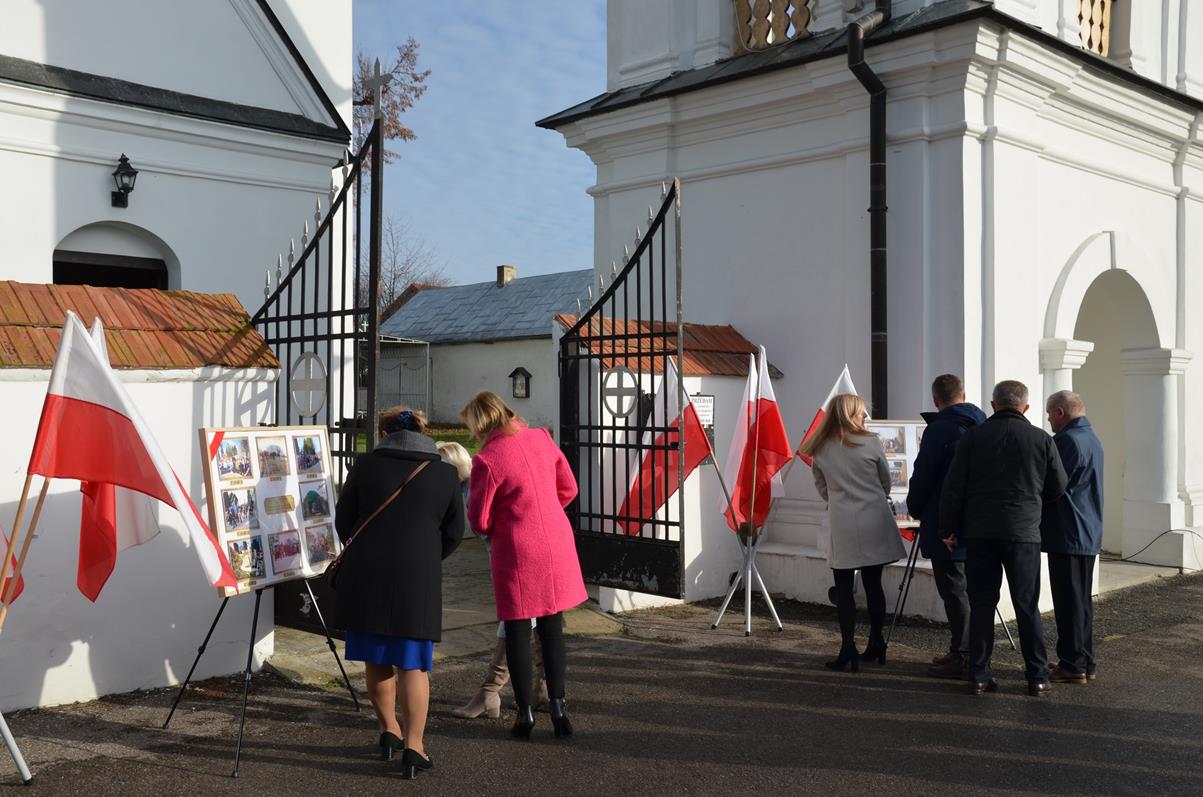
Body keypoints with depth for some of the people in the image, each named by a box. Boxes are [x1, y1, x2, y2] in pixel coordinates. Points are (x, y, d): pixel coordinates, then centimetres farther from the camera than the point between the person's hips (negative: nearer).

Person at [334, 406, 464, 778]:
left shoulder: (365, 465, -1)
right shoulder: (445, 473, 1)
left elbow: (343, 521, 5)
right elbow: (454, 532, 6)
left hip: (367, 574, 1)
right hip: (418, 578, -1)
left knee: (375, 657, 16)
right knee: (413, 663, 4)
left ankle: (389, 730, 27)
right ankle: (413, 745, 2)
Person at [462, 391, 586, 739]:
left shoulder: (486, 460, -16)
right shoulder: (541, 438, 2)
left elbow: (479, 520, -8)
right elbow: (568, 489, 11)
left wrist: (494, 530, 14)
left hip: (517, 551, -5)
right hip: (557, 544, 5)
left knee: (517, 631, 8)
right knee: (552, 628, 14)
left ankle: (525, 713, 13)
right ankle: (558, 707, 15)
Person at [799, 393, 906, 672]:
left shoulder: (820, 449, 3)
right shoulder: (871, 442, -2)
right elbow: (886, 481, 10)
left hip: (842, 523, 0)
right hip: (875, 521, 0)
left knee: (843, 586, 3)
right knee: (873, 582, 9)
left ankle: (848, 647, -3)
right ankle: (876, 644, 17)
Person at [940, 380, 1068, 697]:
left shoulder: (973, 436, 0)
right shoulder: (1042, 440, 1)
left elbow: (953, 486, -1)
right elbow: (1058, 488, 8)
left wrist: (948, 529, 6)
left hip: (979, 532, 0)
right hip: (1024, 533, 0)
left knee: (981, 606, 6)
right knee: (1027, 607, 7)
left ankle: (979, 676, 9)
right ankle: (1037, 677, 12)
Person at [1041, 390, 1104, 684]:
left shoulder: (1066, 440, -16)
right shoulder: (1093, 439, 16)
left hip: (1067, 535, -10)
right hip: (1089, 535, 10)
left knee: (1068, 602, -5)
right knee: (1082, 601, 15)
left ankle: (1071, 665, -1)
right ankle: (1085, 662, 21)